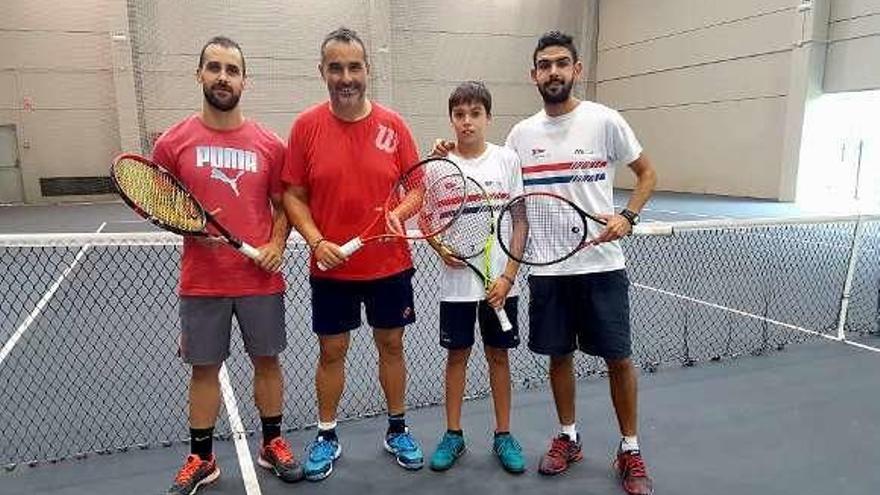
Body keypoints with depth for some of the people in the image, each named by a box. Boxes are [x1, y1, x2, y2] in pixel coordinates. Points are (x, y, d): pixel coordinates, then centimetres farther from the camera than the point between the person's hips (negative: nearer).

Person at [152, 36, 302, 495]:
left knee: (267, 361, 12)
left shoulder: (270, 144, 1)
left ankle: (272, 444, 33)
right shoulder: (173, 142, -1)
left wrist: (277, 243, -9)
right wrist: (189, 226, -15)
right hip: (201, 283, 0)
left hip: (261, 280, 1)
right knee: (204, 369, 12)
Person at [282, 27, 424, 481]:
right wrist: (316, 241, -16)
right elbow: (293, 196, -2)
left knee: (391, 345, 14)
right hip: (330, 267, 0)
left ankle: (397, 430, 35)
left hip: (389, 264, 1)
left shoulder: (393, 124, -3)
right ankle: (326, 437, 32)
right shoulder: (306, 125, -5)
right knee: (331, 351, 12)